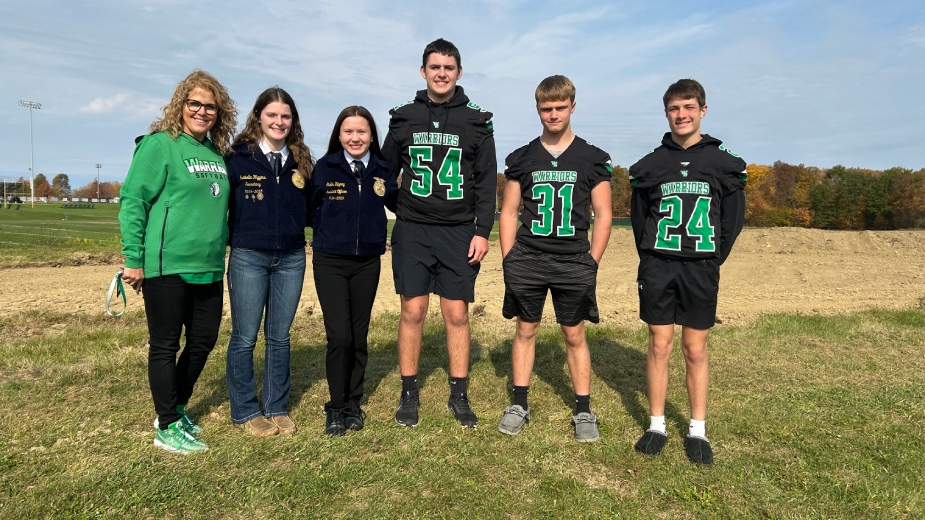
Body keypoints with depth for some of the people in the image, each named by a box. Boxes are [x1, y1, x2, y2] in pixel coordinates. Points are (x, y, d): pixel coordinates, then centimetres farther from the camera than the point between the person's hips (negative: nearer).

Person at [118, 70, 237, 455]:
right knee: (165, 346, 4)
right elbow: (132, 200, -11)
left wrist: (223, 245, 16)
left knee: (203, 341, 14)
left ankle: (176, 409, 34)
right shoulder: (160, 145, -7)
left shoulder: (217, 154, 12)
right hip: (167, 266, -7)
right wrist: (134, 259, -13)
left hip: (209, 268, 7)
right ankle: (168, 427, 17)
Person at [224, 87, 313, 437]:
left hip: (291, 259, 4)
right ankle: (245, 412, 18)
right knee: (245, 338, 4)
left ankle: (277, 409, 23)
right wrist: (229, 238, -7)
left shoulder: (300, 161, 9)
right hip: (248, 258, -3)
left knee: (279, 336, 11)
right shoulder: (238, 159, -3)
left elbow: (309, 208, 15)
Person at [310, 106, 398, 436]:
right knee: (339, 336, -7)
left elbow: (399, 207, 9)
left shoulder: (384, 171, 2)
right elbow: (308, 210, 1)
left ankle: (353, 404, 25)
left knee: (359, 336, 10)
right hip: (330, 262, -2)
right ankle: (336, 407, 12)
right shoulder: (325, 168, -3)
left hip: (368, 263, 2)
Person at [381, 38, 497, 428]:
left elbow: (487, 182, 3)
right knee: (412, 312, 2)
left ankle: (459, 395, 17)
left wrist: (482, 231, -4)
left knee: (457, 314, 3)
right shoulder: (404, 118, 6)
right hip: (412, 231, 1)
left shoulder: (476, 122, 4)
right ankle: (409, 394, 16)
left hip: (458, 233, 0)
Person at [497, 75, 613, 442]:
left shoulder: (593, 159, 3)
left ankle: (584, 411, 17)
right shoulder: (521, 158, 6)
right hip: (527, 260, 1)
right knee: (525, 330, 9)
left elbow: (603, 215, 3)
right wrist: (509, 260, 0)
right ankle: (519, 405, 21)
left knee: (574, 335, 6)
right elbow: (508, 213, 7)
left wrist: (592, 261, -3)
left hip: (574, 261, -1)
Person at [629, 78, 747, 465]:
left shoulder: (725, 164, 2)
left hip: (701, 270, 0)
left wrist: (712, 259, 0)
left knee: (695, 350, 6)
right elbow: (639, 217, 8)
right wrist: (651, 258, 2)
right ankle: (657, 425, 16)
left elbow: (733, 220, 5)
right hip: (658, 267, 1)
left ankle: (698, 430, 18)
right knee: (659, 346, 5)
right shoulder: (650, 165, 4)